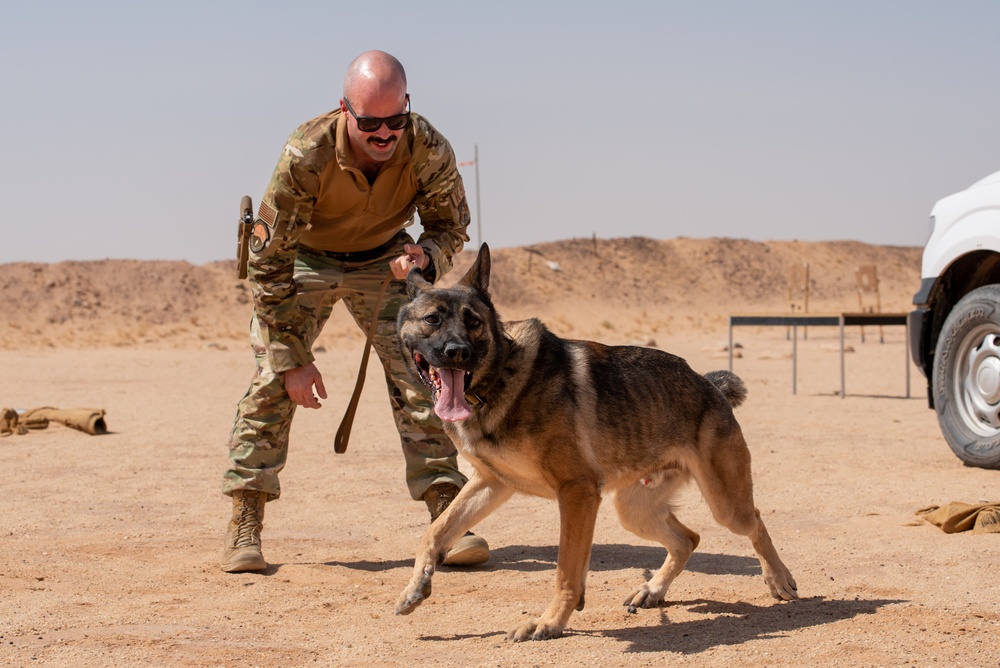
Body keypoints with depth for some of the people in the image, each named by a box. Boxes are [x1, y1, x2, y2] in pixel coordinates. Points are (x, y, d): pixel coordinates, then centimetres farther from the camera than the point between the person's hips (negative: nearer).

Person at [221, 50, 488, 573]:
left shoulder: (428, 150, -28)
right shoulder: (306, 155, -35)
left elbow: (451, 225, -8)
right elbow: (269, 262, -27)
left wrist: (424, 255, -33)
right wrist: (293, 357, -26)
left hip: (384, 260, 2)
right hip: (305, 257, -2)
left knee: (420, 375, -8)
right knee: (273, 379, -13)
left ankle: (447, 516, -3)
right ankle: (244, 526, -6)